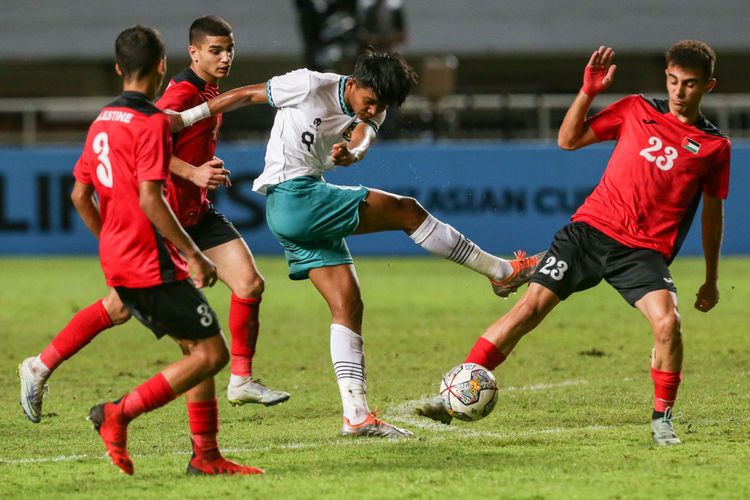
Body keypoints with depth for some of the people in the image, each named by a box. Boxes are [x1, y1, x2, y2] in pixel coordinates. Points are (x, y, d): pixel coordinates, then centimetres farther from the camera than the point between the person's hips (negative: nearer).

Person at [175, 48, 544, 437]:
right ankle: (502, 272, -3)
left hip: (305, 215, 8)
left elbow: (364, 138, -11)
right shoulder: (310, 86, -11)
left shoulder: (370, 112, 9)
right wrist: (186, 117, -4)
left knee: (347, 305, 1)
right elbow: (247, 94, -4)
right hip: (292, 197, -8)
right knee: (406, 211, -11)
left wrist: (351, 153, -36)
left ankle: (356, 414, -1)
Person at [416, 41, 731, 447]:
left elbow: (712, 212, 14)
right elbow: (569, 140, 10)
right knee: (530, 306, -8)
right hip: (591, 228, 1)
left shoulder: (714, 146, 4)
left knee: (667, 321, -25)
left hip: (644, 251, -1)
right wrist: (587, 92, -5)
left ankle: (662, 419, -4)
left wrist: (711, 280, 16)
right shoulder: (636, 110, 7)